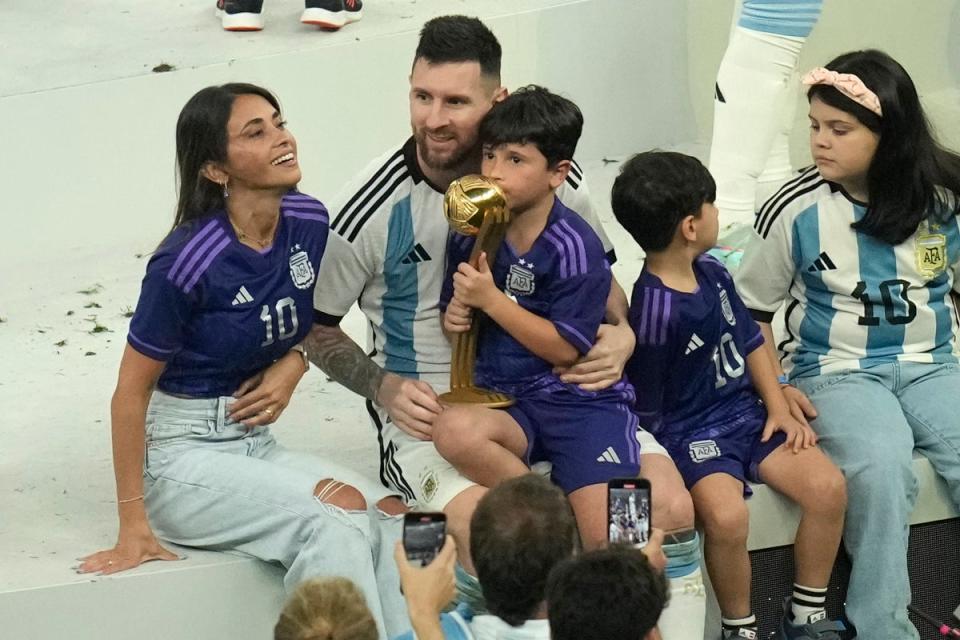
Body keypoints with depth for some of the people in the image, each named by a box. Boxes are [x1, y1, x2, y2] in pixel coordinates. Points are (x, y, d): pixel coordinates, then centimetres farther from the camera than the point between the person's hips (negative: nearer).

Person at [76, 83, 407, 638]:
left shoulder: (308, 223, -2)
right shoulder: (188, 262, -21)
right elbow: (131, 391, -13)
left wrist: (291, 364, -4)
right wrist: (134, 527, -13)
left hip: (257, 442, 6)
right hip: (182, 453, -6)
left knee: (389, 518, -20)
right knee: (336, 519, -28)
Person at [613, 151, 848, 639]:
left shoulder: (712, 273, 5)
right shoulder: (655, 309, -21)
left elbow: (750, 342, 16)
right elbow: (647, 407, -13)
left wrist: (779, 409, 8)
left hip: (746, 413, 8)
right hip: (690, 430, -8)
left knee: (827, 487, -12)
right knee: (726, 514, -33)